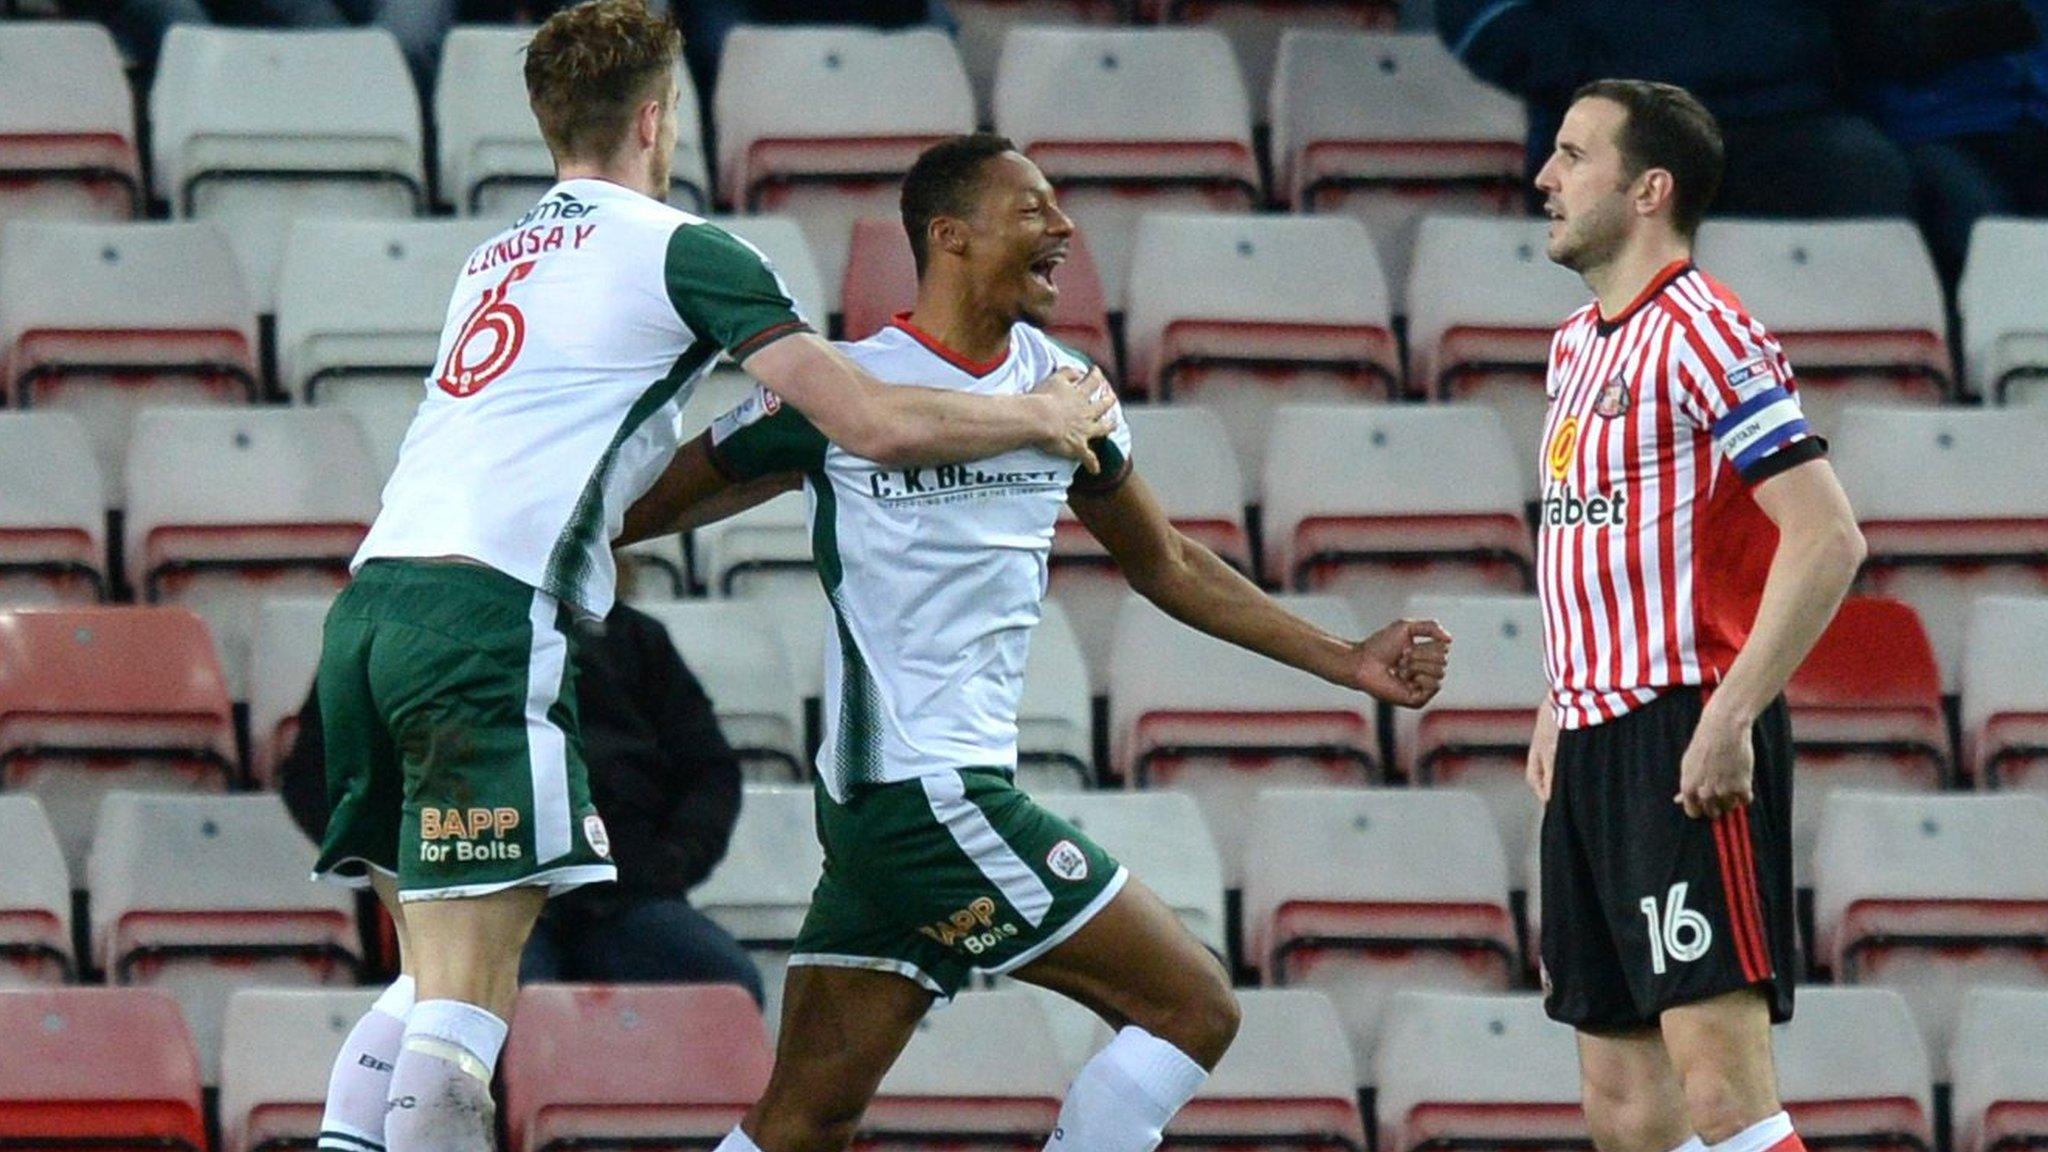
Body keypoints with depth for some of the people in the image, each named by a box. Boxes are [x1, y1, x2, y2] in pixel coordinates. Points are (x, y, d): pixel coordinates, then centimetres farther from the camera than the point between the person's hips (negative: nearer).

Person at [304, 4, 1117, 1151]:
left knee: (435, 985, 14)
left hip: (370, 602, 8)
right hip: (489, 618, -8)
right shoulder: (679, 249, 3)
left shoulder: (500, 258, 26)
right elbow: (879, 424, -1)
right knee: (465, 1006, -10)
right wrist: (1048, 418, 16)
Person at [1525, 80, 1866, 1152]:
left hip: (1688, 742, -9)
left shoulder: (1700, 332, -11)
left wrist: (1730, 714, -22)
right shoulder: (1578, 346, 17)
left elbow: (1827, 538, -18)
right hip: (1594, 742, 9)